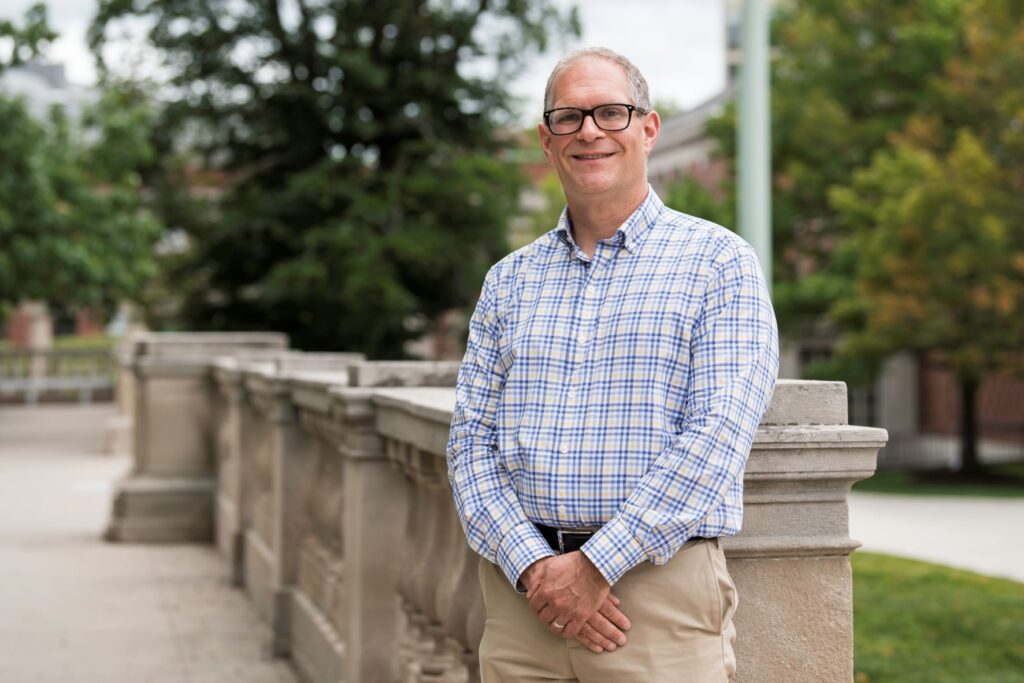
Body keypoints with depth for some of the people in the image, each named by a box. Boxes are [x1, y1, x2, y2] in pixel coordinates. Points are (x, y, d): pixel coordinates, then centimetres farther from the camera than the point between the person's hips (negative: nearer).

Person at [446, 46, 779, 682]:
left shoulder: (720, 263, -1)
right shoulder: (509, 280, 12)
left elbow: (716, 436, -11)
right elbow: (471, 442, 7)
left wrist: (596, 564, -15)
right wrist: (532, 564, -9)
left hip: (659, 583, -3)